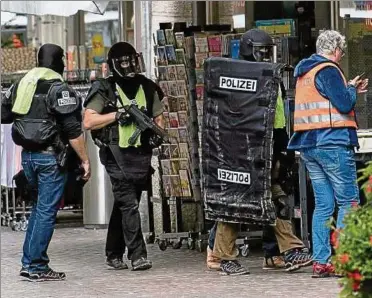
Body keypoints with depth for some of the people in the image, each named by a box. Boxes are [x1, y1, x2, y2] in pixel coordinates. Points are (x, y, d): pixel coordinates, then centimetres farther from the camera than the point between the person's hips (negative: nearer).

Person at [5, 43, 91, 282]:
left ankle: (29, 262, 18)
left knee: (40, 207, 19)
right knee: (47, 211, -1)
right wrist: (85, 160, -9)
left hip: (27, 155, 7)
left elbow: (7, 116, 15)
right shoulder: (59, 89, -13)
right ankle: (36, 267, 1)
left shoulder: (21, 84, 10)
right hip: (50, 157, -7)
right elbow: (72, 130, -15)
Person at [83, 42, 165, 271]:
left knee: (124, 205, 11)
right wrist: (117, 114, -15)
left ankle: (114, 255, 19)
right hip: (117, 155, -5)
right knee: (129, 203, -13)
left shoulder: (148, 88, 11)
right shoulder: (105, 89, -3)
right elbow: (88, 122, -8)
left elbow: (158, 117, 20)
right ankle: (137, 255, -16)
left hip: (141, 155, 5)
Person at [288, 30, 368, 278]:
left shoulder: (304, 73, 17)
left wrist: (351, 91, 20)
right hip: (332, 143, -9)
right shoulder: (328, 70, -10)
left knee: (323, 204, 9)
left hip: (308, 145, 9)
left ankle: (320, 261, 6)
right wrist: (351, 89, 4)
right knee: (348, 202, -4)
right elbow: (344, 104, -16)